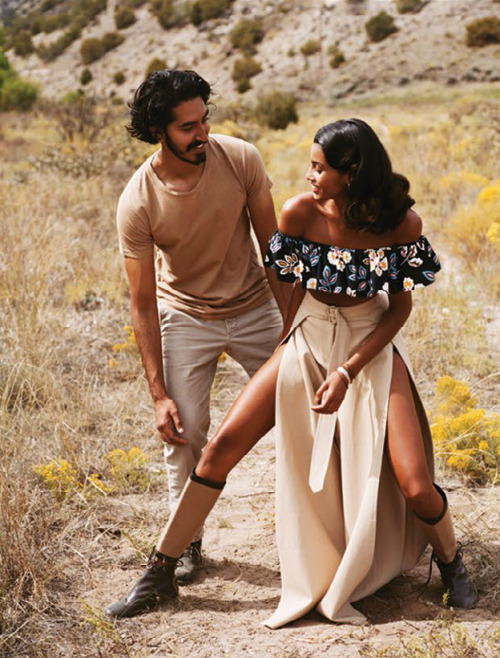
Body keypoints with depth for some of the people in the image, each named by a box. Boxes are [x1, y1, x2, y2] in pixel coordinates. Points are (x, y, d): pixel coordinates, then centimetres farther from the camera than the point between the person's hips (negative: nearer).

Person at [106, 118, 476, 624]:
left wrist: (348, 371, -16)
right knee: (223, 444, -9)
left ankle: (450, 561, 23)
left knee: (415, 488, -12)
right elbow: (292, 288, 1)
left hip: (372, 345, -1)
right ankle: (161, 572, 6)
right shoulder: (301, 213, -16)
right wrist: (287, 355, 7)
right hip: (307, 337, 2)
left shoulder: (402, 222, -18)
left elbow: (401, 305, -8)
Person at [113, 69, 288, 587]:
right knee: (184, 431, -5)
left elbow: (273, 246, -6)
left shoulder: (241, 159, -19)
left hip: (253, 307, 2)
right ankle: (186, 539, 17)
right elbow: (143, 302, -16)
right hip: (185, 317, -2)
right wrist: (159, 393, -16)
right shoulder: (137, 203, -24)